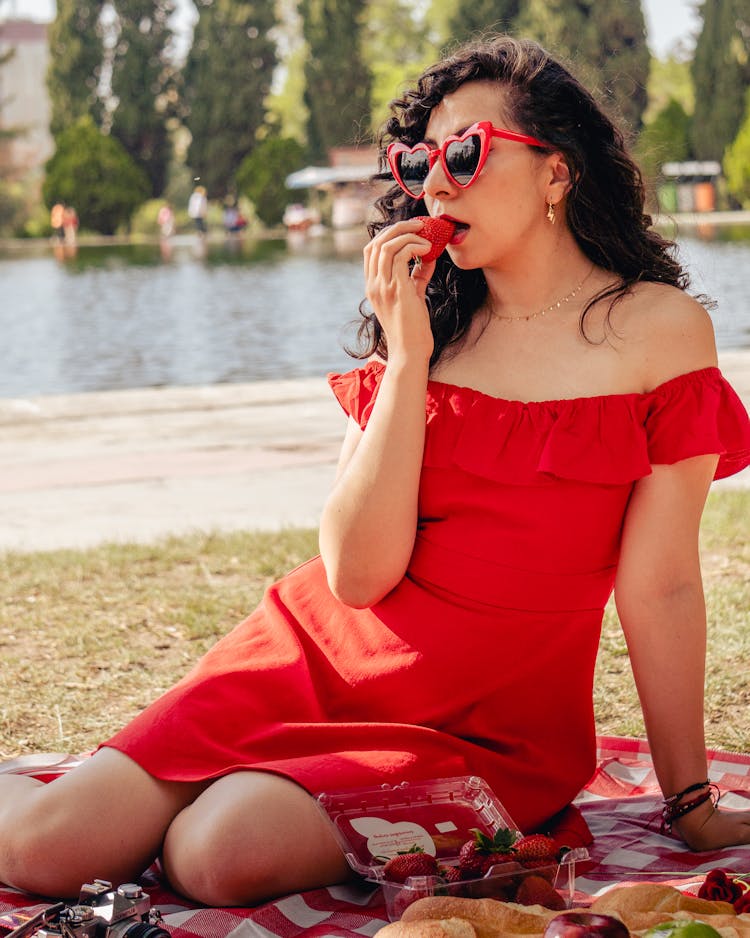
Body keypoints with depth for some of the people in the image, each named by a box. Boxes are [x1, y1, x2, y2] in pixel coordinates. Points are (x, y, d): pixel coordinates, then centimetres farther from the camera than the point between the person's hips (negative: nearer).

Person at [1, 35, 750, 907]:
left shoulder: (659, 328, -6)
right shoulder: (429, 323, 5)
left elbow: (661, 584, -6)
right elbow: (358, 574, -8)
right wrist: (409, 355, -14)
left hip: (486, 731, -3)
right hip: (321, 659, 3)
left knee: (226, 851, -29)